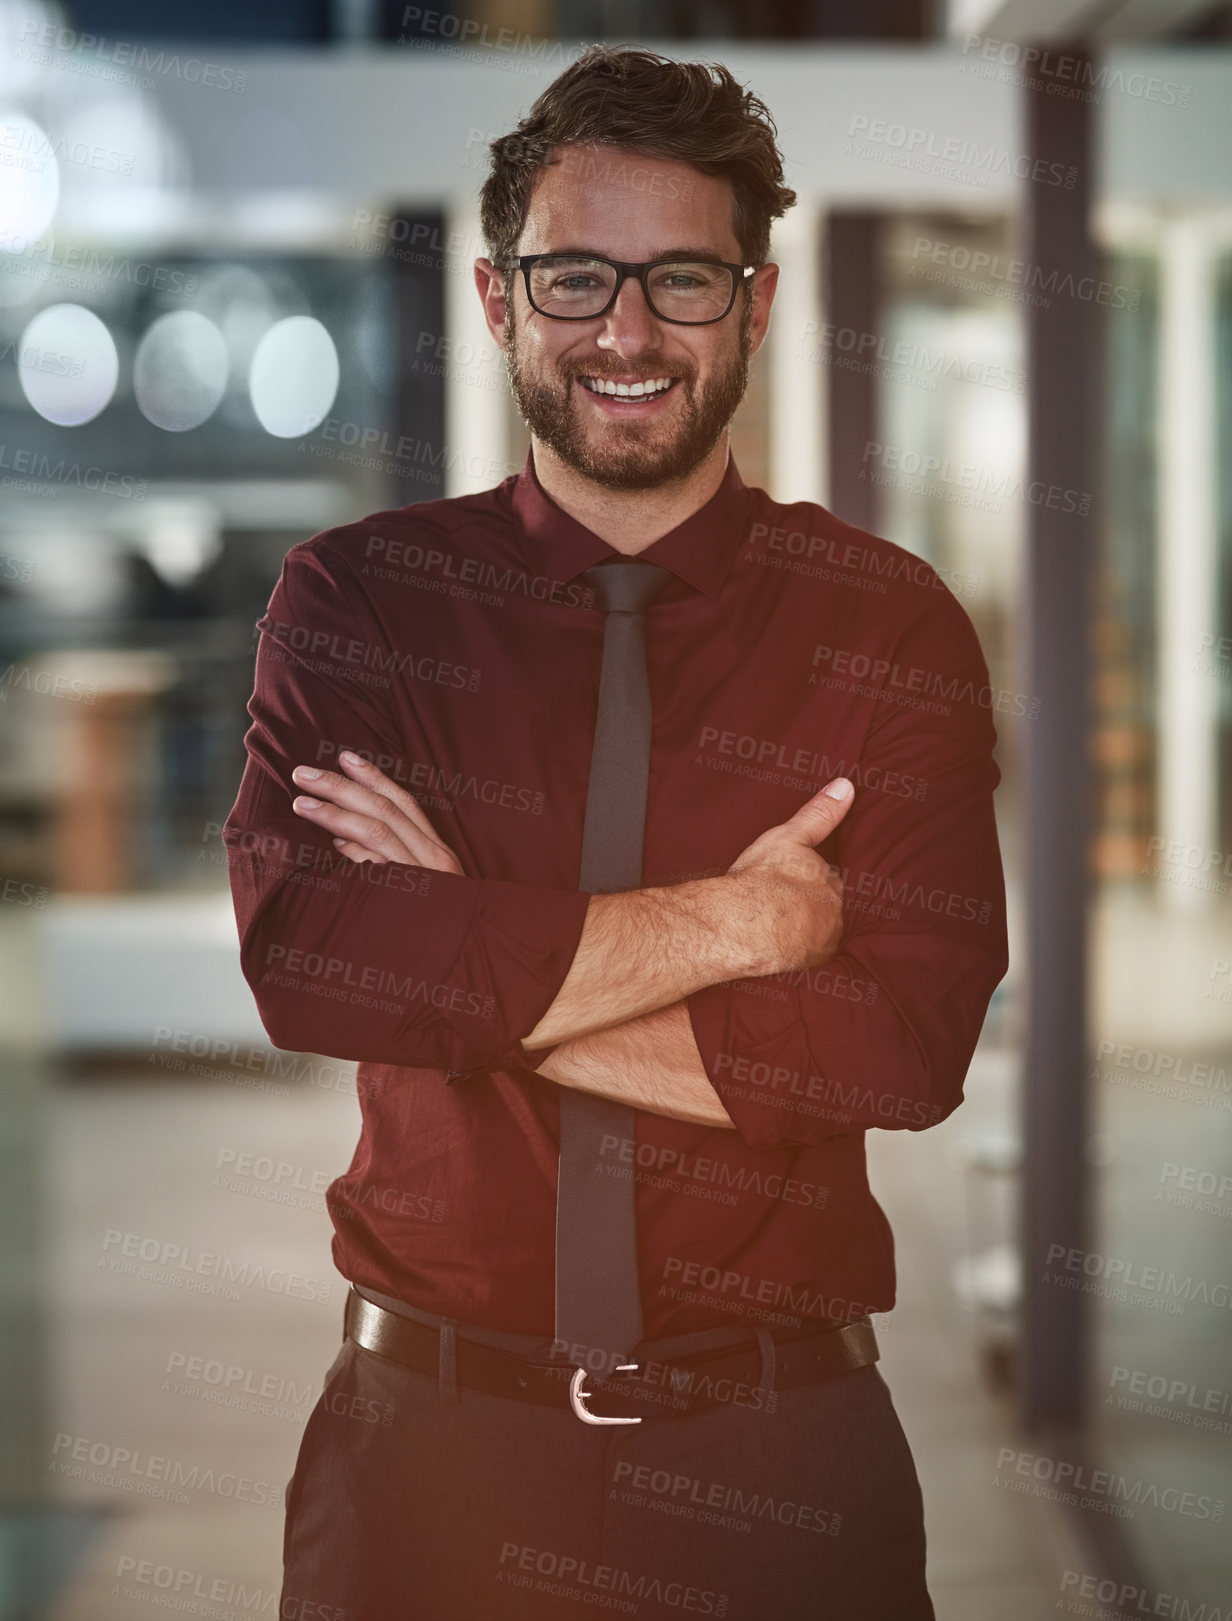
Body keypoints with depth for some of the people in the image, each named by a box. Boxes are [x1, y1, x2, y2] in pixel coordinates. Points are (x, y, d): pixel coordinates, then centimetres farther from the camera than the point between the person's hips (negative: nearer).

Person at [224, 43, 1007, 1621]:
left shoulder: (893, 630, -2)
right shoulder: (356, 600, 0)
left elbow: (906, 1046, -14)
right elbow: (298, 954, -16)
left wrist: (473, 979, -16)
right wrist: (729, 921, -17)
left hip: (774, 1471, 0)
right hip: (430, 1438, 0)